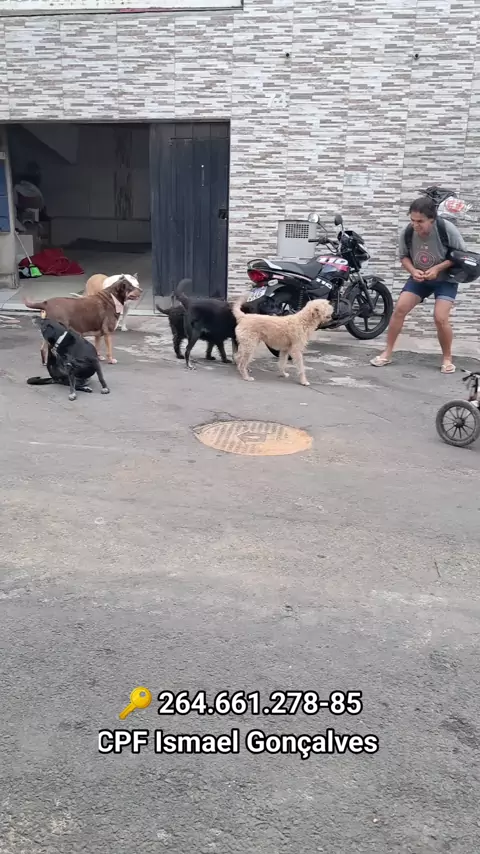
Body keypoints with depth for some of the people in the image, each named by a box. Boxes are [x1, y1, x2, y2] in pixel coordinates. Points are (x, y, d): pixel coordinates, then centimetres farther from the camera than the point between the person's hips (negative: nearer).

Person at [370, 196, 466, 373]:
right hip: (419, 278, 3)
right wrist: (413, 270, -21)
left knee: (440, 318, -18)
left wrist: (438, 268, -27)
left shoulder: (447, 229, -26)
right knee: (399, 309, -9)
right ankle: (387, 353, 4)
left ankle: (447, 358, 4)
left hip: (445, 279, -3)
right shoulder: (407, 233, -17)